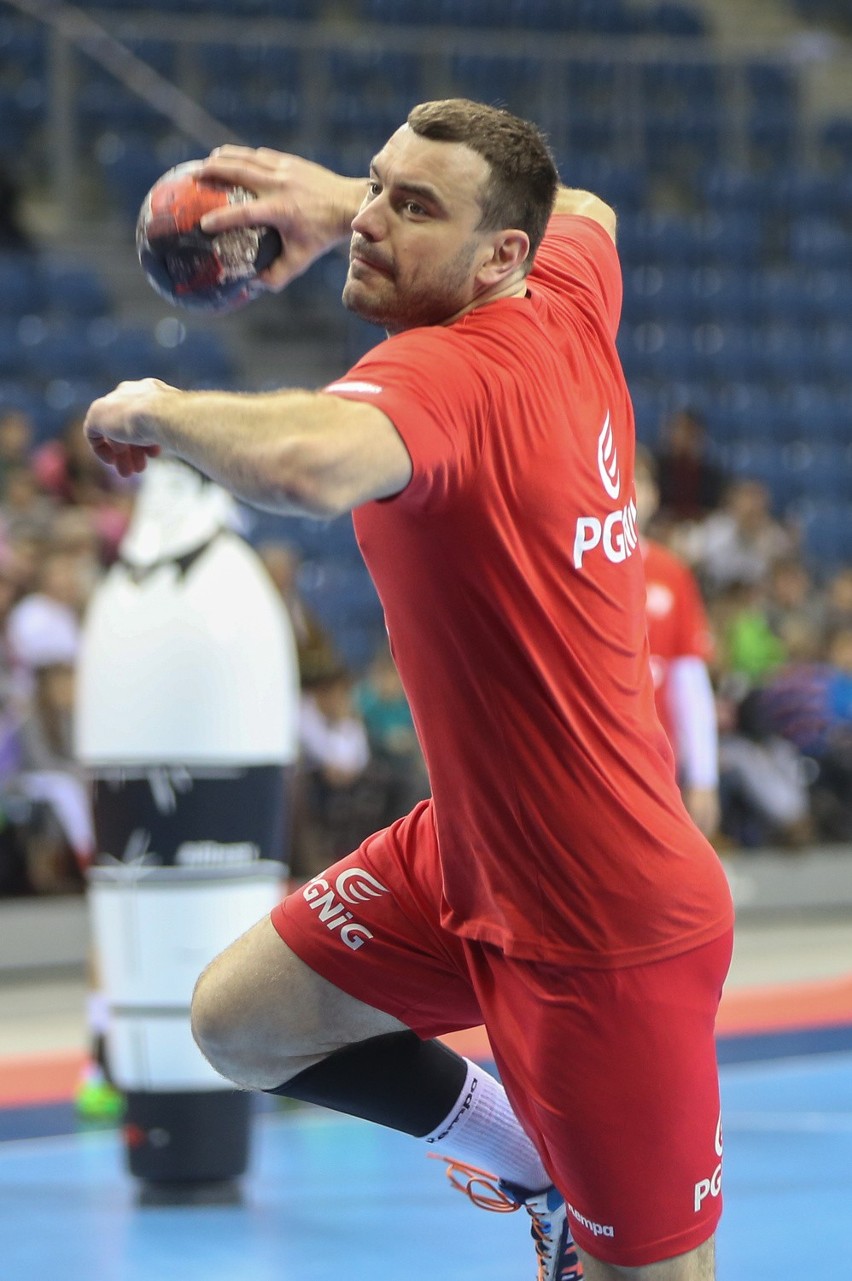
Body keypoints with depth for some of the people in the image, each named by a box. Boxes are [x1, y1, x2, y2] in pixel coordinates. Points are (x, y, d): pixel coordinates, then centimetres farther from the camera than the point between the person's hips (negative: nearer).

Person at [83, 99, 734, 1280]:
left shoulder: (445, 373, -27)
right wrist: (339, 198, 15)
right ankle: (537, 1165, 30)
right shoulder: (567, 310, -3)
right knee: (237, 1020, 16)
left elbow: (307, 466, -51)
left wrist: (157, 408, -28)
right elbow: (584, 210, 24)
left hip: (600, 934, -9)